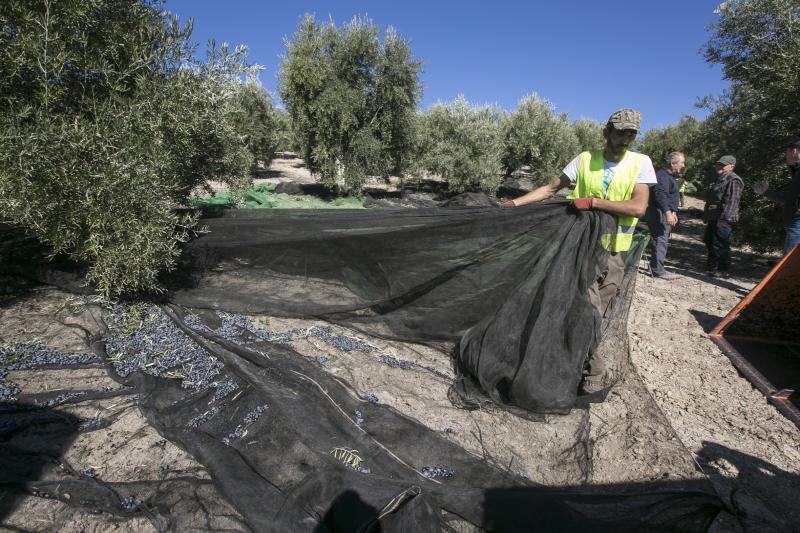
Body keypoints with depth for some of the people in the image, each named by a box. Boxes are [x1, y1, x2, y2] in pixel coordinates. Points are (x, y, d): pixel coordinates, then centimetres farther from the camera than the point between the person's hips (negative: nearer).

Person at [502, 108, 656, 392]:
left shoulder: (641, 163, 0)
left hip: (613, 251, 1)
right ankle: (593, 370, 6)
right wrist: (516, 202, -2)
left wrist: (593, 202, -20)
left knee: (596, 315, 8)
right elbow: (551, 188, 6)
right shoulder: (585, 160, 1)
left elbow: (639, 207, -12)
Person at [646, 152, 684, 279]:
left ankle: (656, 267, 21)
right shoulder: (663, 176, -14)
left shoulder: (670, 176, 20)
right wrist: (668, 213, -33)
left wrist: (673, 212, 27)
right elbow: (661, 195, -27)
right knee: (660, 240, -11)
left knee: (659, 240, 14)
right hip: (659, 213, -11)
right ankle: (658, 270, -8)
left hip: (665, 213, 11)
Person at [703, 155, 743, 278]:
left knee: (720, 245, -7)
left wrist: (724, 218, -26)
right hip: (713, 218, 11)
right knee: (709, 241, 18)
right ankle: (712, 266, 31)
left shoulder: (733, 181, -13)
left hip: (723, 220, -10)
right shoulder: (719, 179, 19)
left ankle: (724, 270, 1)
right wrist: (706, 215, 24)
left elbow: (731, 202, -21)